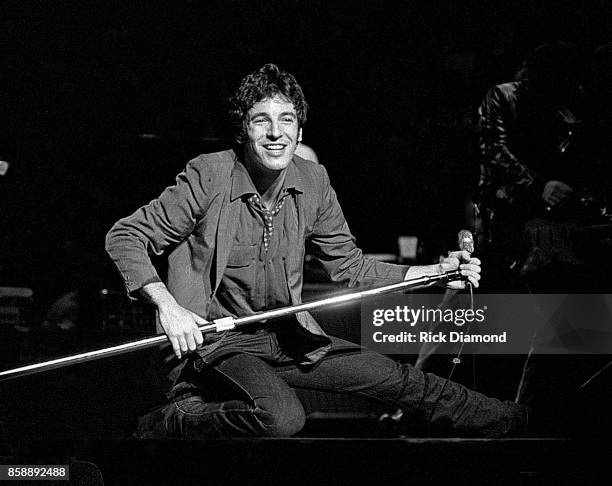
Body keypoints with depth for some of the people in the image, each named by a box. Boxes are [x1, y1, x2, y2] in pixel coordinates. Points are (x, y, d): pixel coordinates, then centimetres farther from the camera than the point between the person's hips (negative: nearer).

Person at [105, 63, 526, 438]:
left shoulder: (314, 182, 0)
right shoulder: (208, 178, -17)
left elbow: (349, 266, 10)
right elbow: (124, 237, -11)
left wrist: (437, 271, 0)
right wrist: (168, 306, -23)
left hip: (286, 335, 6)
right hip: (214, 340, -6)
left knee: (393, 376, 7)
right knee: (282, 417, -34)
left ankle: (496, 421, 26)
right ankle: (167, 424, -15)